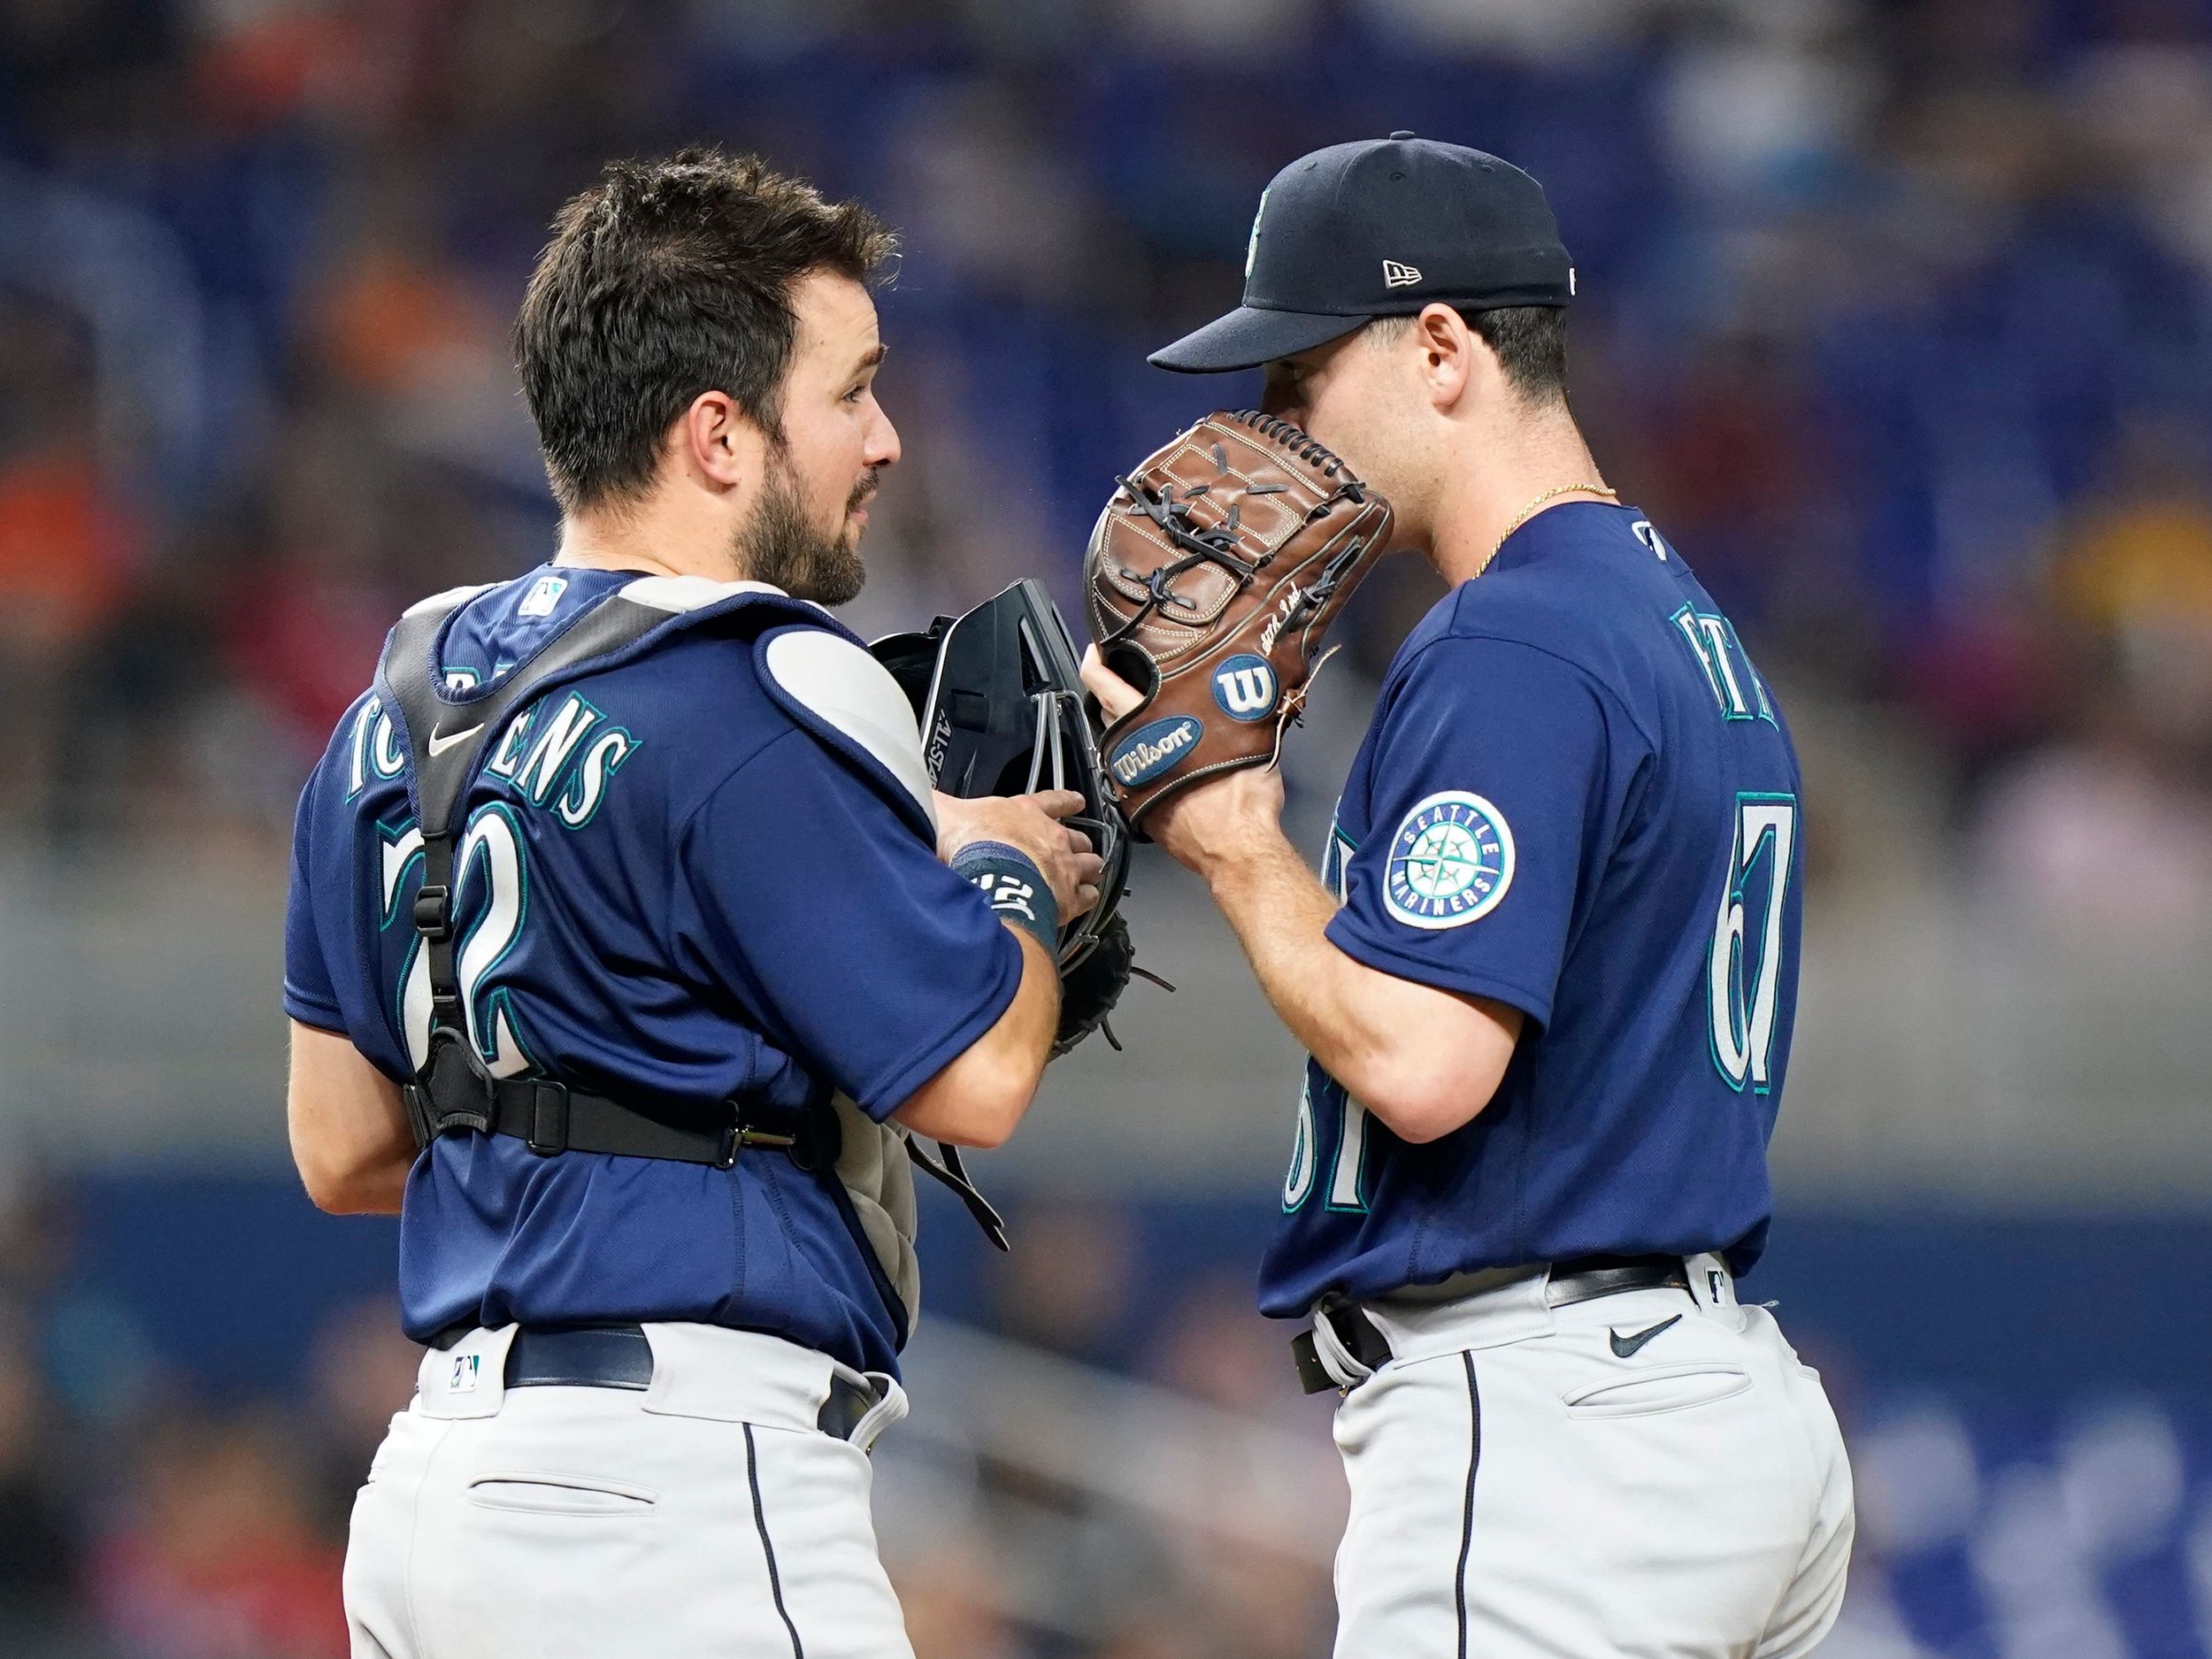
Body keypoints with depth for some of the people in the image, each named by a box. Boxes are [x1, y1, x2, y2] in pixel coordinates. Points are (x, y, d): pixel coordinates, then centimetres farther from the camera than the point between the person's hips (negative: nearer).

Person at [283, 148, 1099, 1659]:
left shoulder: (399, 714, 14)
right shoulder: (755, 705, -13)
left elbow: (342, 1148, 20)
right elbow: (977, 1072, -12)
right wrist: (1011, 870, 8)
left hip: (434, 1484, 9)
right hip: (677, 1479, -9)